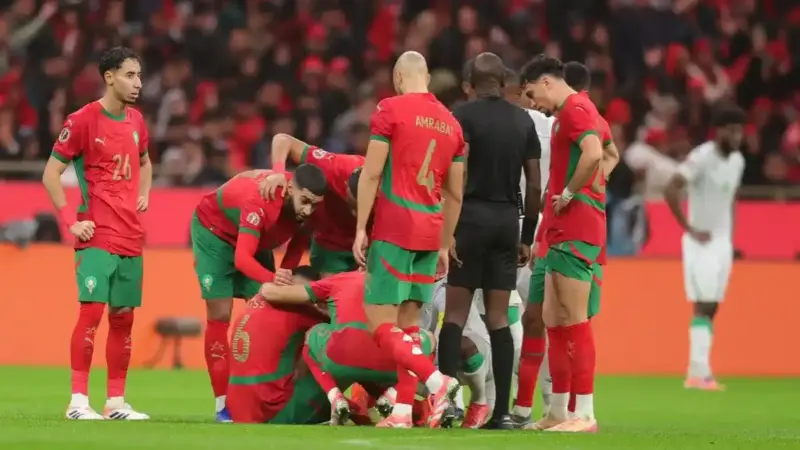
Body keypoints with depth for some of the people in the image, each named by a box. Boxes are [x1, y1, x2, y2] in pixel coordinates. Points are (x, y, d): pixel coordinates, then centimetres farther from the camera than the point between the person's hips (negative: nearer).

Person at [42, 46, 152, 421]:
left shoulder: (136, 120, 11)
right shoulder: (82, 120, -9)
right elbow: (50, 174, -6)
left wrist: (144, 194, 13)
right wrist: (71, 221, -12)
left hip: (130, 236, 7)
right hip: (96, 236, -7)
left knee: (123, 317, 7)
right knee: (92, 309, -15)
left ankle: (116, 401, 12)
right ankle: (78, 400, -12)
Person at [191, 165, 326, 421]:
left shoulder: (305, 203, -22)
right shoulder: (260, 201, -42)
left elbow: (299, 241, -4)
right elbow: (242, 257, -48)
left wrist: (286, 275, -21)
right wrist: (271, 278, -66)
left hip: (254, 238, 6)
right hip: (214, 230, -6)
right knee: (220, 315, -12)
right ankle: (222, 404, -10)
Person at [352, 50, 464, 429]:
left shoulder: (390, 110, -5)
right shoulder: (451, 123, 13)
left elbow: (371, 174, -10)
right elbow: (455, 194, 15)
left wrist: (361, 228, -7)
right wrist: (444, 245, 21)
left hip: (394, 230, -6)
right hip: (430, 233, 6)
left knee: (381, 322, -5)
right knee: (408, 322, 10)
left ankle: (436, 380, -22)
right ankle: (402, 410, 4)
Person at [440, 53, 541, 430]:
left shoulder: (464, 116, -4)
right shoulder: (523, 121, 10)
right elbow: (534, 184, 10)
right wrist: (527, 236, 17)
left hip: (472, 214, -4)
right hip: (507, 218, 4)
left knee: (456, 314, -1)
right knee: (498, 317, 6)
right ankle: (502, 410, 1)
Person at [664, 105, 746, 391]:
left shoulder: (737, 161, 9)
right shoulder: (701, 158, -14)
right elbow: (671, 191, -20)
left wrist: (731, 236, 14)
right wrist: (689, 229, -18)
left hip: (723, 241, 7)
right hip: (702, 241, -7)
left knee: (711, 308, 6)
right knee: (703, 306, -12)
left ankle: (696, 372, 8)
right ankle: (700, 372, -14)